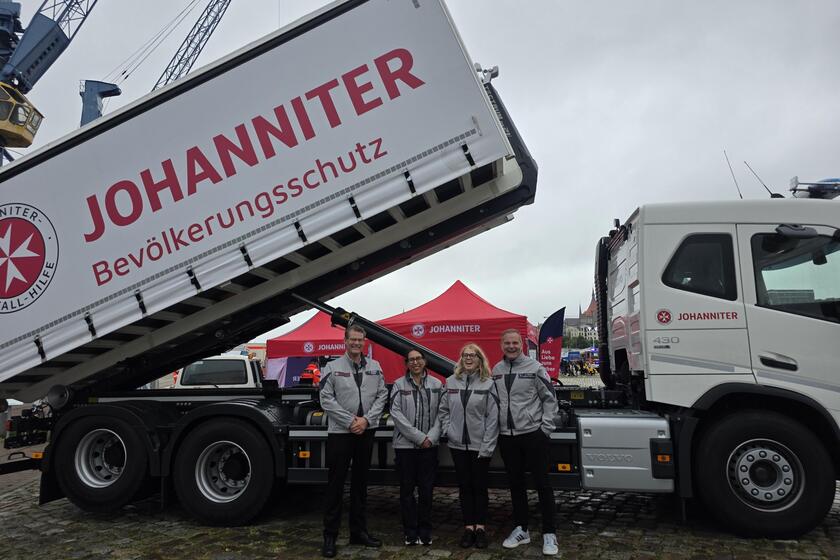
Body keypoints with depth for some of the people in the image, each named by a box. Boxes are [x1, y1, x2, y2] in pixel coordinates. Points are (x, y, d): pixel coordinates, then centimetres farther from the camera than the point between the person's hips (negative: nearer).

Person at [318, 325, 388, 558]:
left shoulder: (374, 367, 8)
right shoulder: (332, 367, -1)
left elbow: (382, 396, 4)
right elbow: (326, 399, -8)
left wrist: (366, 419, -9)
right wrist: (350, 421, -13)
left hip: (366, 432, 4)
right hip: (339, 433, -3)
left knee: (360, 483, 13)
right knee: (336, 484, 1)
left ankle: (359, 531, 25)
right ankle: (330, 536, 11)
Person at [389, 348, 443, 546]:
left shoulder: (436, 384, 6)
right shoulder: (399, 385, 1)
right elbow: (396, 413, -7)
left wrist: (431, 437, -11)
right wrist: (419, 437, -12)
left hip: (429, 445, 1)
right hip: (405, 444, -1)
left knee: (426, 489, 5)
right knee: (407, 489, 6)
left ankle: (425, 531, 18)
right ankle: (410, 531, 18)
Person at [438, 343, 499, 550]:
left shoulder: (488, 384, -6)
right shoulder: (451, 382, 5)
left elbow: (493, 417, -8)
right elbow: (443, 410, 12)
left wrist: (487, 446, -12)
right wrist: (448, 430, -1)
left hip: (479, 446, -3)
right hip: (458, 444, 3)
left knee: (479, 486, 6)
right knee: (464, 486, 10)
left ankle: (480, 527, 18)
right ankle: (468, 527, 19)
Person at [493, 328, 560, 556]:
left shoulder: (534, 367, -6)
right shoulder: (496, 371, 7)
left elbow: (550, 398, -3)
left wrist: (546, 427, -8)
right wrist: (495, 428, 9)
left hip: (533, 434, -4)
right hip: (506, 436, 5)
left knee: (542, 483, 1)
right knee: (515, 484, 13)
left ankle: (549, 534, 11)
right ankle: (521, 530, 26)